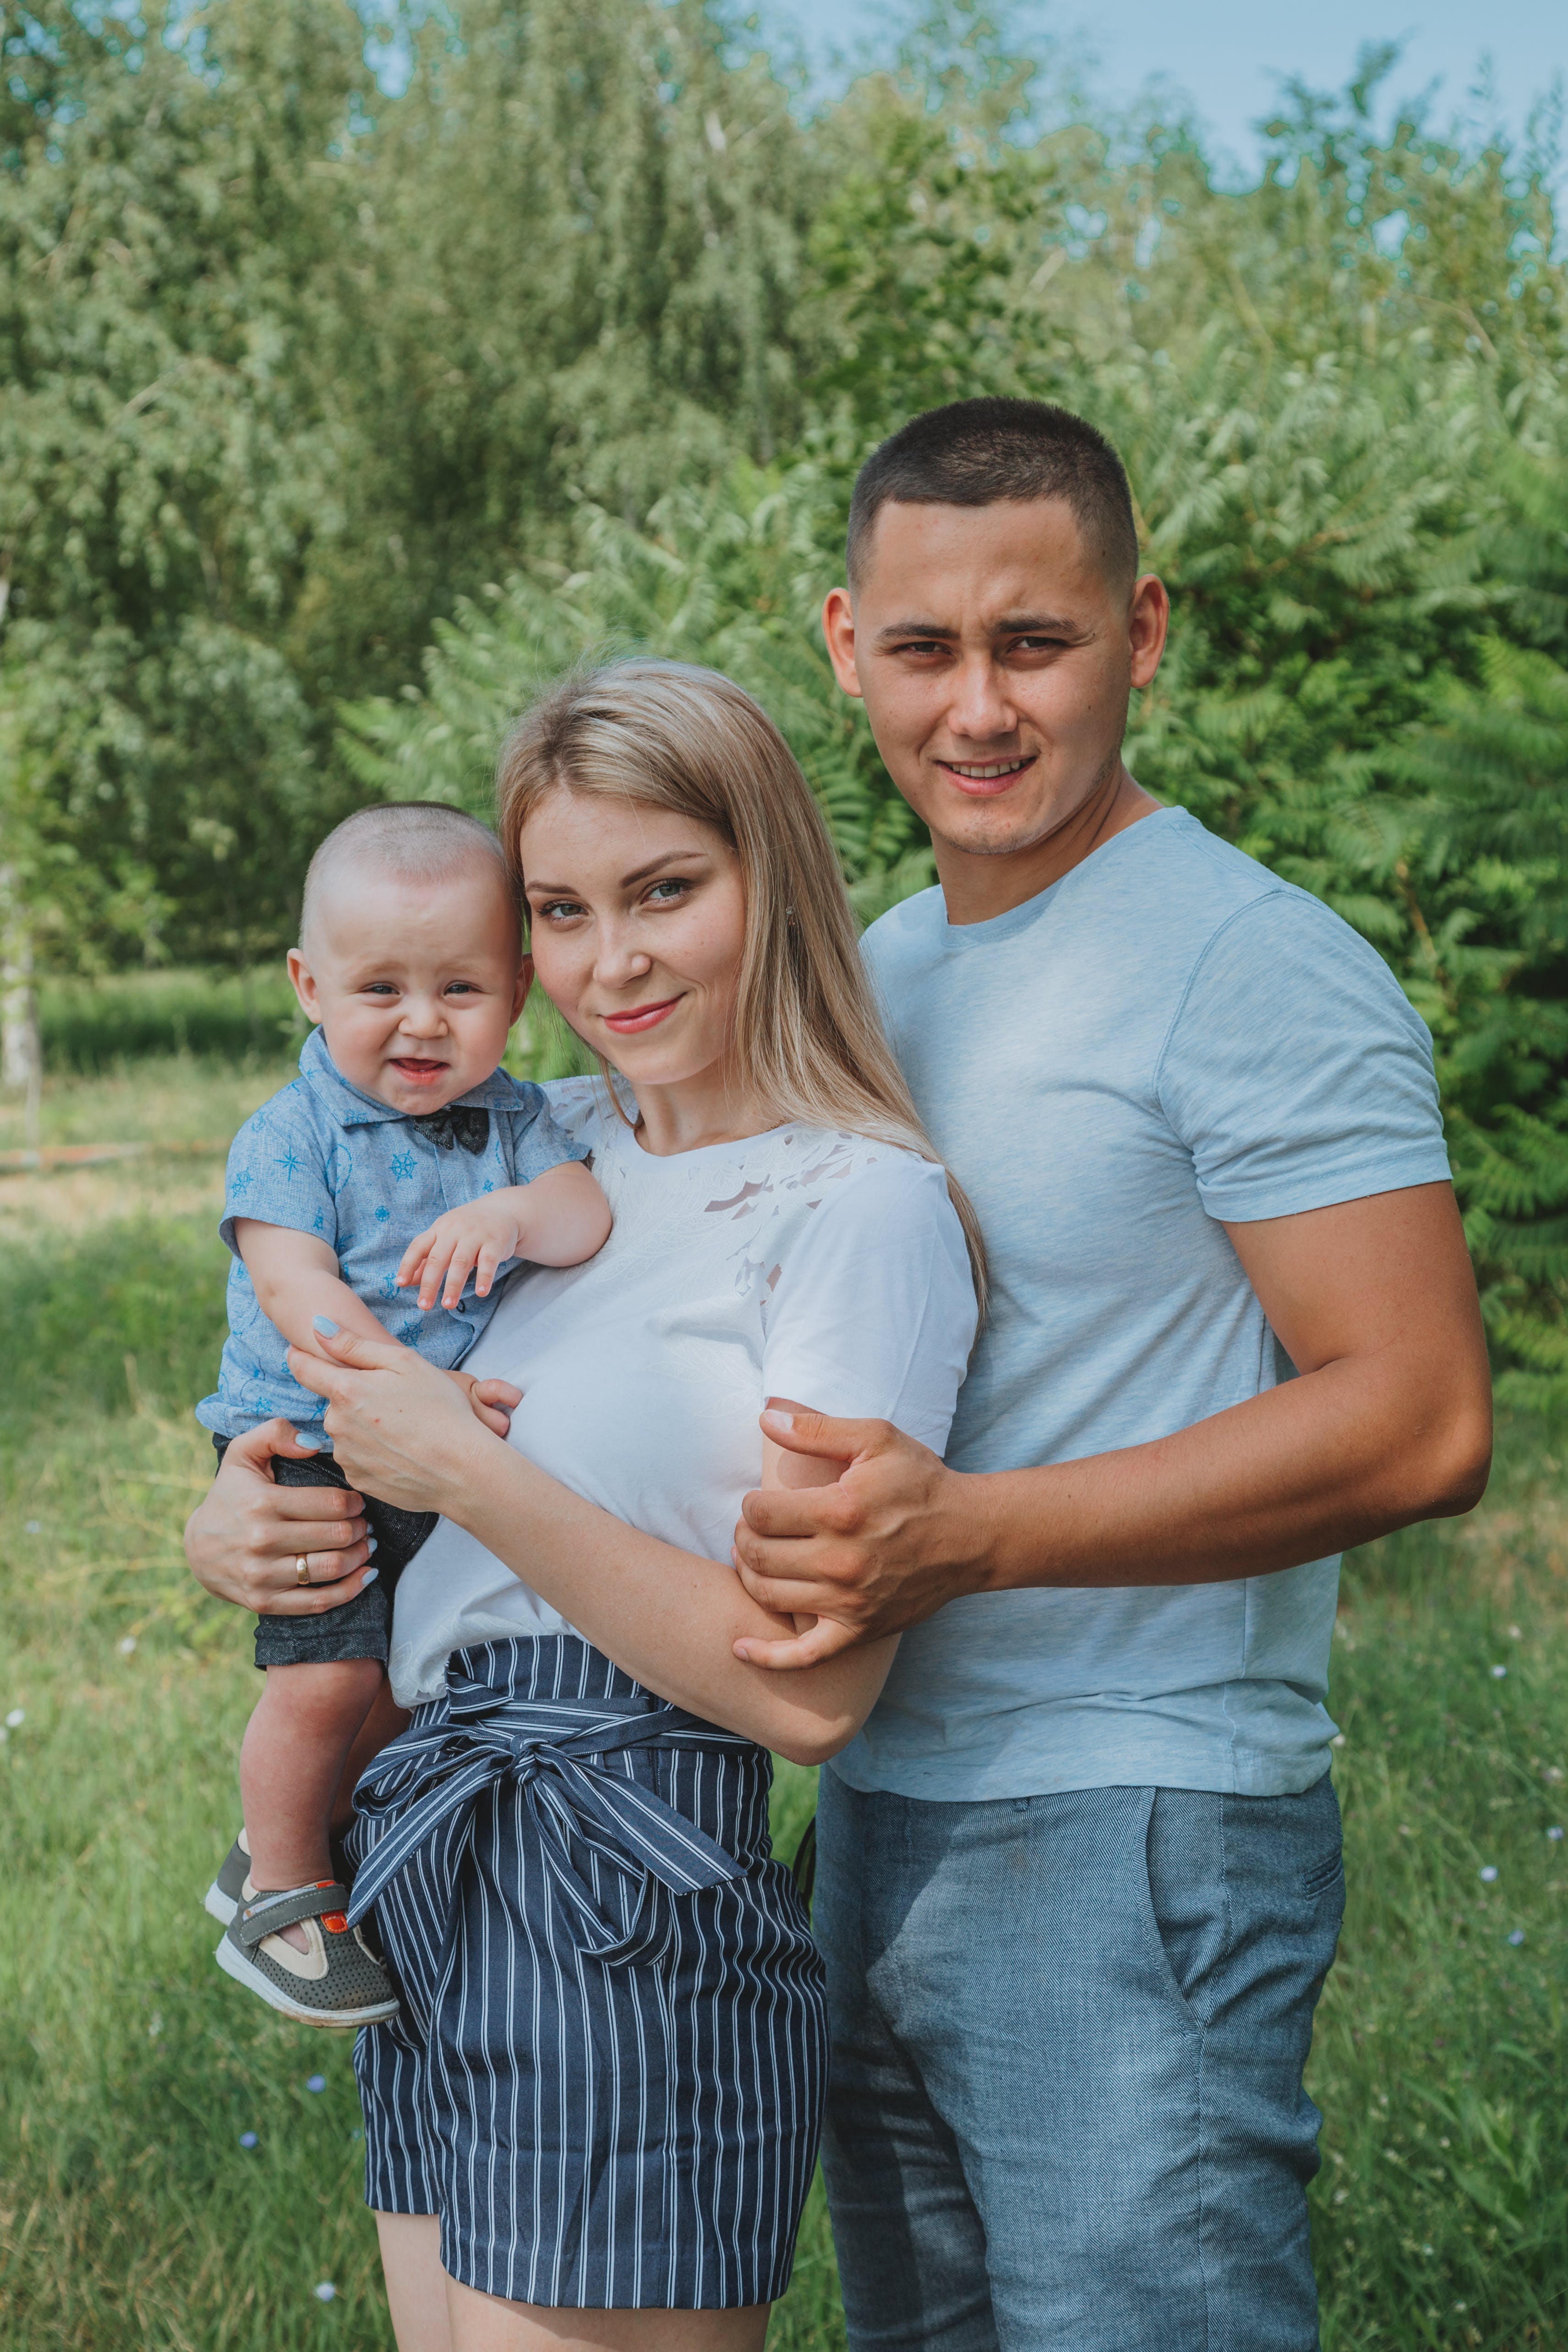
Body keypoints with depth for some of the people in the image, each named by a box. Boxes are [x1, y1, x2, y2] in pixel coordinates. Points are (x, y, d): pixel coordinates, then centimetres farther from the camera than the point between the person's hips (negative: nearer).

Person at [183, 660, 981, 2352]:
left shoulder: (859, 1205, -11)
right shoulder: (557, 1141, 10)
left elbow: (814, 1689, -19)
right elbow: (312, 1345, 27)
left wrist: (470, 1476, -16)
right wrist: (227, 1512, 4)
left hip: (624, 1941, -7)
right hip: (440, 1900, 7)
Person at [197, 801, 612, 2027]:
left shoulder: (513, 1120, 2)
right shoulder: (290, 1135, -12)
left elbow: (590, 1213, -13)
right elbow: (296, 1291, -22)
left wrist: (514, 1214, -36)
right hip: (313, 1450, -5)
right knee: (330, 1674, -14)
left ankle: (289, 1850, 36)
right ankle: (282, 1894, 9)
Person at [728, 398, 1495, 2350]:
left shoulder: (1251, 966, -12)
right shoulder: (879, 970, 14)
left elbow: (1419, 1420, -19)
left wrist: (972, 1530, -26)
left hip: (1133, 1840, -8)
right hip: (878, 1815, 8)